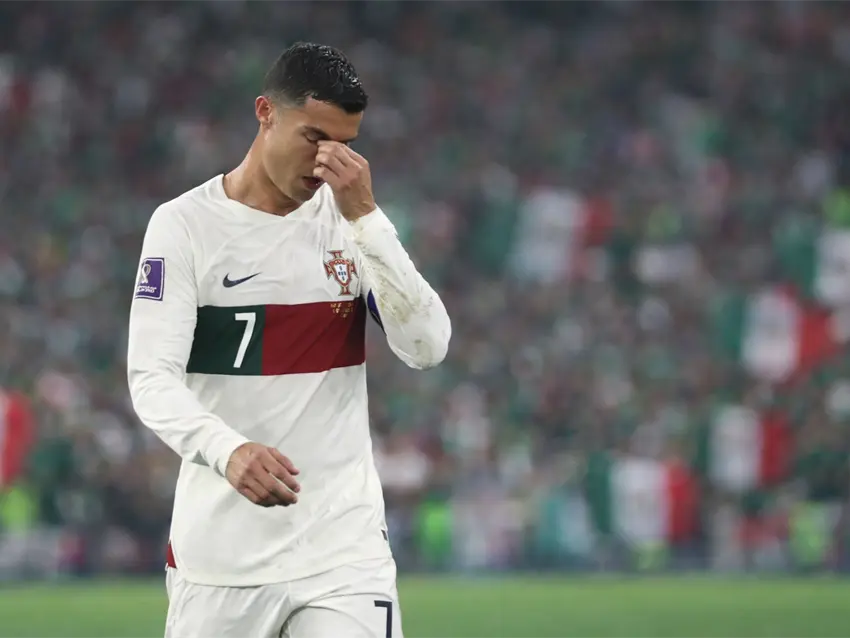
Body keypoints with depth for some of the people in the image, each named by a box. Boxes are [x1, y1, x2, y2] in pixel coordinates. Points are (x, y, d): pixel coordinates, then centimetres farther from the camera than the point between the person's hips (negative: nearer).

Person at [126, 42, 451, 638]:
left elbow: (427, 347, -7)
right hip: (219, 549, -1)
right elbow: (152, 378, -14)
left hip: (343, 547, 1)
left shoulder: (355, 222, 6)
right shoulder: (185, 224, -4)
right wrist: (228, 449, -33)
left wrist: (363, 217, -15)